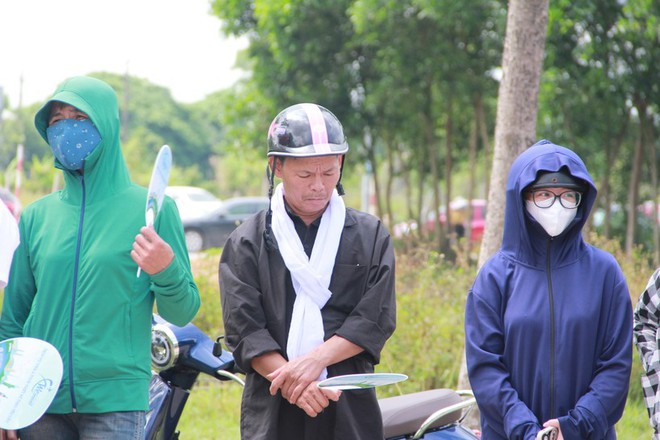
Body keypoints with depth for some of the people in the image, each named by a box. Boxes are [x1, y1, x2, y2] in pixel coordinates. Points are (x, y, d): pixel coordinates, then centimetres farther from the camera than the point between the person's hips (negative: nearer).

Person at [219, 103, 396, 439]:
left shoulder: (371, 235, 11)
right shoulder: (247, 243, 8)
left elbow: (377, 318, 1)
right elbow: (243, 329, -2)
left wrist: (316, 359, -14)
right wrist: (292, 382, -17)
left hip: (350, 410, 1)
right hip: (273, 413, -1)